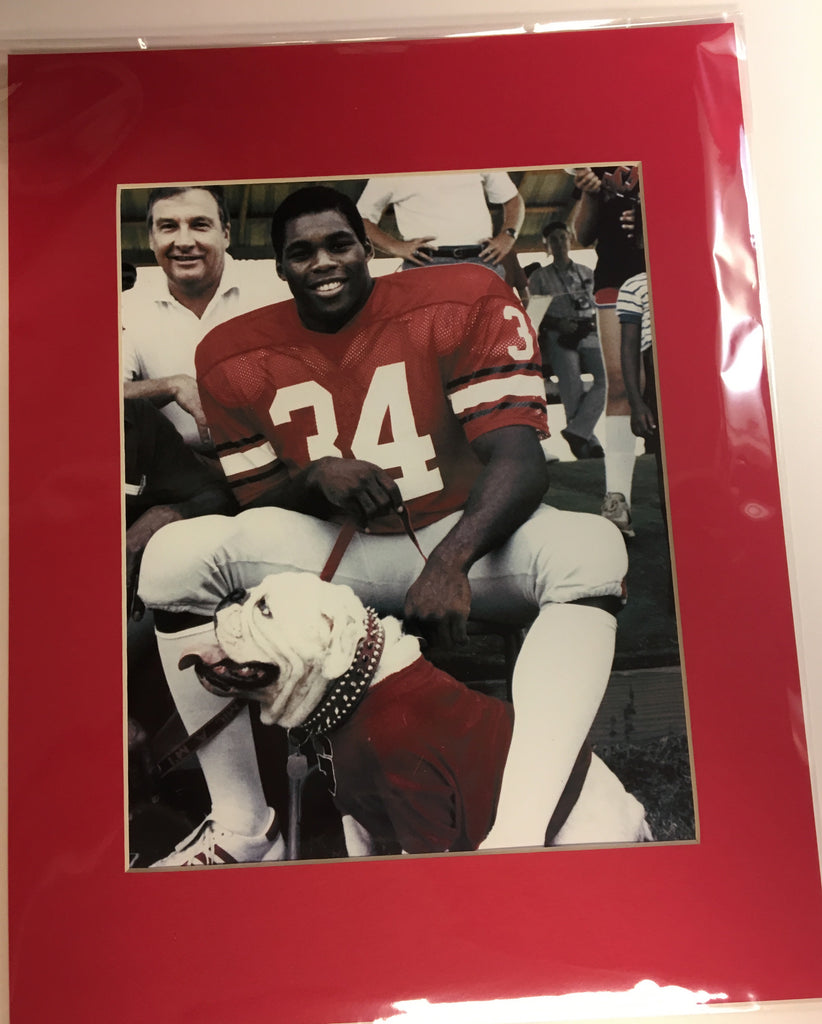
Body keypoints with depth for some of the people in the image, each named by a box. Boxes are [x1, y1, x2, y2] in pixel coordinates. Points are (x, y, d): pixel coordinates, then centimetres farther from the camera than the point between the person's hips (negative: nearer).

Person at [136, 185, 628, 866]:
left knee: (591, 548, -32)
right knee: (176, 554, -21)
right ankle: (245, 832, -12)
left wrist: (450, 562, -34)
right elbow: (256, 502, 6)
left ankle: (517, 834, -39)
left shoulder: (468, 305, -9)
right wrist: (316, 476, -18)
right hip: (335, 552, 2)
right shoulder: (235, 358, 2)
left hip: (461, 538, -1)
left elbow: (519, 460, -17)